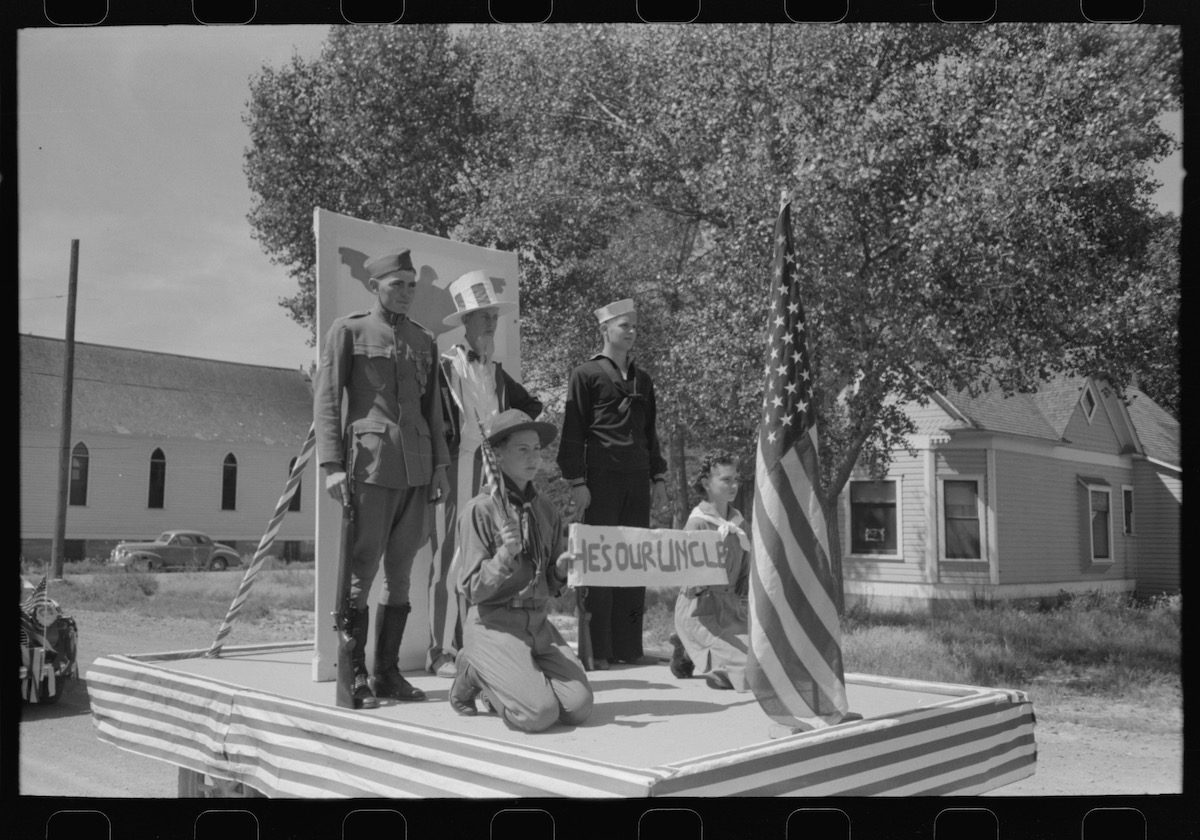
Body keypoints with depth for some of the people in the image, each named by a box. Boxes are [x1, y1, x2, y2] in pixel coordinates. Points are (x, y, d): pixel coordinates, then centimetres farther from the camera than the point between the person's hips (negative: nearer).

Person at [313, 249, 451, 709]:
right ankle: (355, 675, 4)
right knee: (361, 570, -5)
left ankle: (388, 671, 16)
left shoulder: (423, 339, 17)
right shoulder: (347, 330, 2)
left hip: (416, 468, 5)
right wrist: (332, 465, -12)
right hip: (371, 464, -5)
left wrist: (440, 463, 11)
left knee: (401, 572, 8)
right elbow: (325, 400, -3)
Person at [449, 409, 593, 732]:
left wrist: (561, 569, -7)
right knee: (540, 713, -21)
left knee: (579, 706, -12)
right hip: (493, 624, -6)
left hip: (538, 622, 6)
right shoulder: (479, 510, -8)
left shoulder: (546, 510, 10)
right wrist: (504, 555, -25)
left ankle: (504, 683, 15)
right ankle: (474, 675, 8)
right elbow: (472, 590, -10)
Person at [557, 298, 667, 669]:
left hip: (638, 482, 6)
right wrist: (577, 482, -10)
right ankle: (596, 651, 1)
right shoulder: (586, 374, 1)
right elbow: (572, 432, -3)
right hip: (602, 481, -6)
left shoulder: (642, 379, 19)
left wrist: (658, 476, 15)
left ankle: (628, 646, 13)